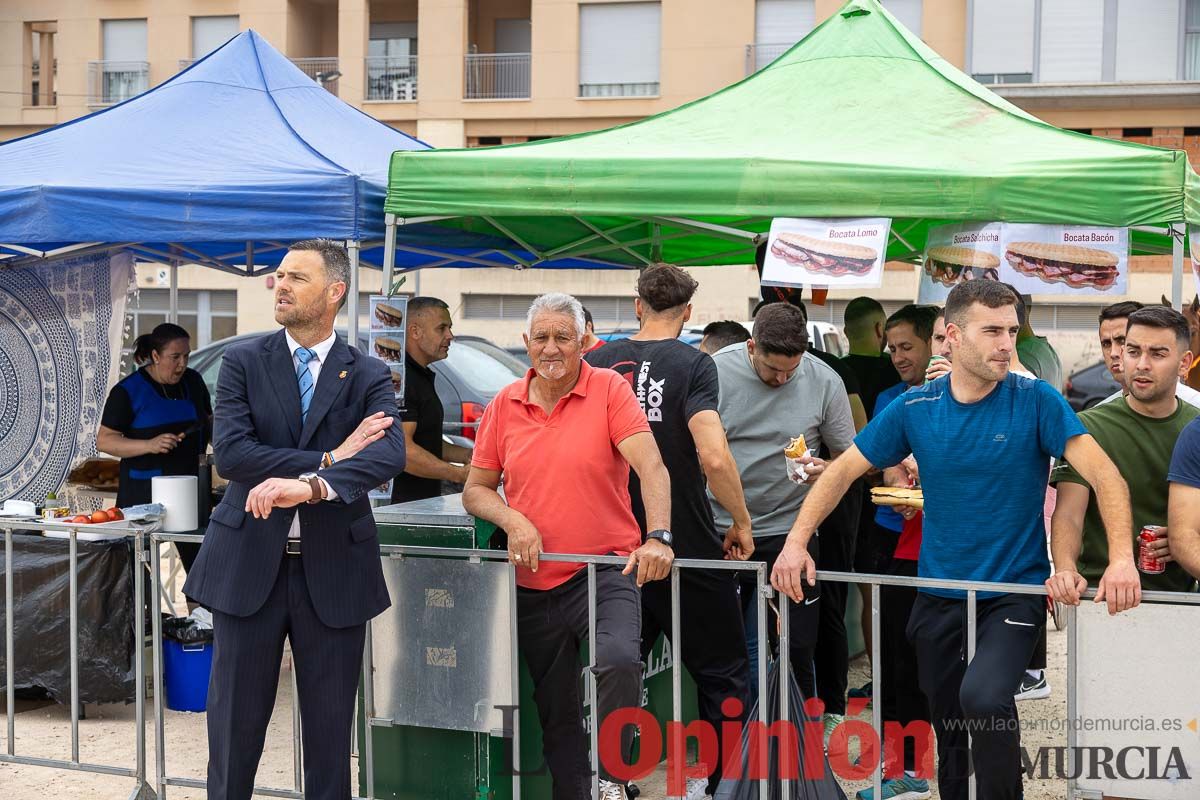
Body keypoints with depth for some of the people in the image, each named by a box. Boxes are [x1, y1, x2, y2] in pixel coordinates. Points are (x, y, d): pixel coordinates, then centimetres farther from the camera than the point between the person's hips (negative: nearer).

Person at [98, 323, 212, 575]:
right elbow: (104, 441, -9)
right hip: (143, 490, -4)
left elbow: (208, 420, 25)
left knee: (199, 562, 1)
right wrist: (149, 445, -22)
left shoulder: (193, 381, 9)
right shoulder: (128, 391, -6)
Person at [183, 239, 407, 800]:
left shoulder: (368, 376, 1)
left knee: (330, 723, 9)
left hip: (333, 568, 0)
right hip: (249, 564, 0)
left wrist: (309, 485, -34)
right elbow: (229, 452, -13)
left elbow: (390, 453, -18)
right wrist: (329, 458, -18)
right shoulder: (243, 362, 2)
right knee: (235, 718, 8)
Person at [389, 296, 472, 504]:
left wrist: (466, 455, 12)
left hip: (426, 499, 9)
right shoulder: (401, 380, -14)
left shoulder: (423, 377, 19)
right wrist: (459, 474, -17)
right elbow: (402, 450, -22)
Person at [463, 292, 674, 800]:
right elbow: (476, 491, 10)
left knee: (619, 662, -30)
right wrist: (513, 520, -10)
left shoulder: (609, 389, -5)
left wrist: (657, 538, -30)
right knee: (556, 714, 13)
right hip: (533, 584, 4)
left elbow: (651, 467, -16)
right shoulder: (505, 405, 6)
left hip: (605, 573, -4)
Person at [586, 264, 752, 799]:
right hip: (688, 547, -4)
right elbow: (713, 456, -22)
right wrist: (742, 523, -8)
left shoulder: (599, 361, 3)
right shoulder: (693, 364, -10)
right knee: (723, 676, 11)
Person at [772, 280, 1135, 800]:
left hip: (1015, 592, -3)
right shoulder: (915, 408, -2)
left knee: (983, 697, -29)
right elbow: (844, 470, 5)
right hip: (939, 596, 4)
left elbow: (1104, 474, -15)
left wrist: (1121, 557, -30)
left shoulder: (1035, 402, -9)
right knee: (948, 730, 14)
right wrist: (796, 542, -7)